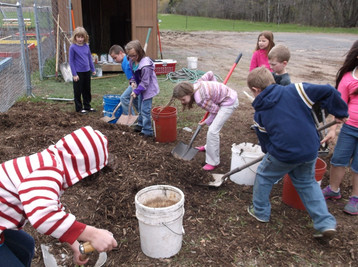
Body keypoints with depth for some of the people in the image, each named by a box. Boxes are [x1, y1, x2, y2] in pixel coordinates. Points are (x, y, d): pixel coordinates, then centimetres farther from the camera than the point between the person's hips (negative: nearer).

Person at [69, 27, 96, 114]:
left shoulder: (86, 46, 3)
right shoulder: (73, 47, -10)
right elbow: (71, 61, -9)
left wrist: (93, 69, 15)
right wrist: (74, 74, -12)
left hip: (87, 71, 5)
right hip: (78, 72, -5)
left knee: (87, 90, 14)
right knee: (78, 91, 4)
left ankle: (87, 106, 27)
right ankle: (79, 108, 16)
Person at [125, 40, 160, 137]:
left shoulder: (145, 65, -30)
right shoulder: (132, 62, -3)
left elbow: (145, 82, -26)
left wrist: (136, 91, -25)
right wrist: (133, 81, -5)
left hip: (148, 89, -9)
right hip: (142, 88, 9)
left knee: (145, 110, -8)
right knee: (140, 108, 21)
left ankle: (147, 131, 1)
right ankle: (140, 125, 39)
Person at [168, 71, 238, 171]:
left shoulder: (200, 99, -30)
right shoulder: (195, 85, -8)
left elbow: (215, 111, -19)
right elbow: (210, 74, 4)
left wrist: (207, 122, -2)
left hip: (229, 102, -10)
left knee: (213, 131, -12)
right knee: (214, 124, 25)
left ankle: (213, 162, 0)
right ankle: (208, 147, 47)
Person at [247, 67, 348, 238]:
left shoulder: (259, 114, 0)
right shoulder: (294, 91, -3)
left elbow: (264, 141, 11)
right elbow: (327, 92, -9)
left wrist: (269, 152, 31)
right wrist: (340, 111, 6)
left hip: (283, 155, -3)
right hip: (310, 151, 3)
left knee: (264, 177, 24)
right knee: (307, 182, 26)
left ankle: (260, 212, 39)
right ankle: (326, 223, 23)